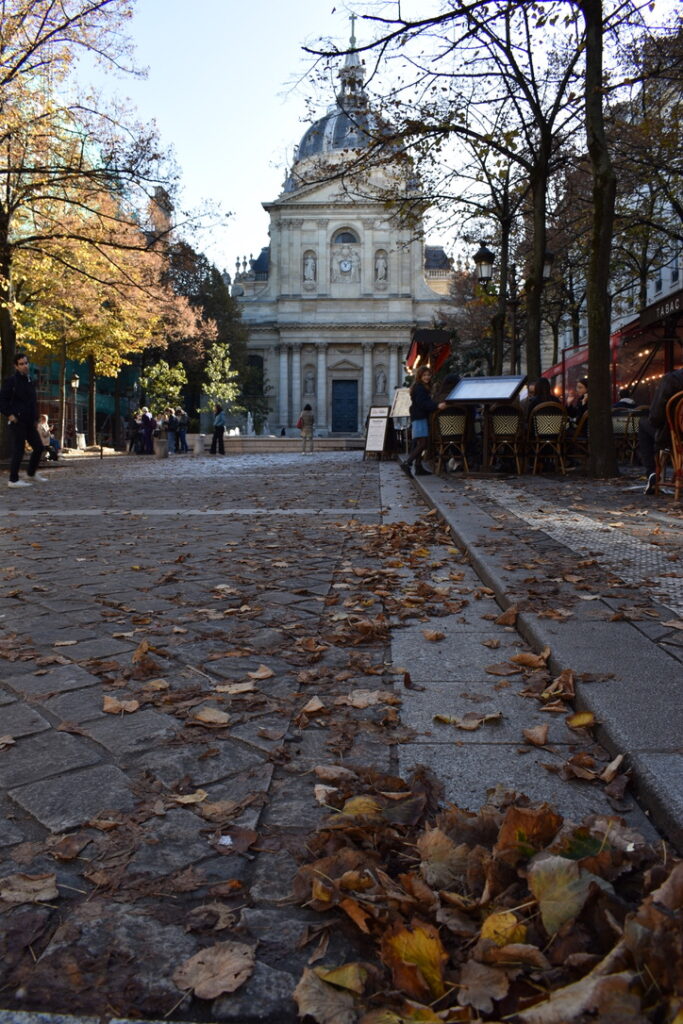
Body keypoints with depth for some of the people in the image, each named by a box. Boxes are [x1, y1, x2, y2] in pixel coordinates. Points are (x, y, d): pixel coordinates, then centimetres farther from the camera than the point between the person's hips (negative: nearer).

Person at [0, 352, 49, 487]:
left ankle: (31, 473, 27)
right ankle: (13, 480, 4)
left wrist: (34, 417, 16)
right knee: (17, 451, -5)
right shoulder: (11, 381, -8)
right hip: (17, 422, -8)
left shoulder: (29, 381, 15)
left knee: (38, 447, 11)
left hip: (29, 422, 8)